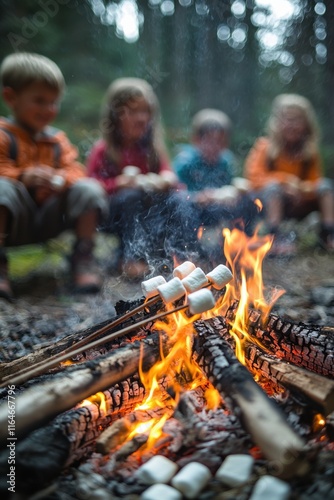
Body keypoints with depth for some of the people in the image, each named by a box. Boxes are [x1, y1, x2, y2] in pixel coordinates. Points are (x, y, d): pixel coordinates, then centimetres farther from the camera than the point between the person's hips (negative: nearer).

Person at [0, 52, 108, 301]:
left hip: (50, 220, 4)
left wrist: (60, 179, -20)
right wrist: (23, 176, -31)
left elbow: (74, 170, 3)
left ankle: (83, 257, -8)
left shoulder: (58, 140, 14)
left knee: (89, 189, -16)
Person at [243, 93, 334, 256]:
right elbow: (253, 177, -15)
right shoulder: (265, 146, -8)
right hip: (271, 202, -3)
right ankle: (276, 238, -39)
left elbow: (314, 181, 1)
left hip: (298, 203, 4)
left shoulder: (310, 151, 1)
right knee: (273, 186, -33)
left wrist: (305, 189, -23)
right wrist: (285, 180, -23)